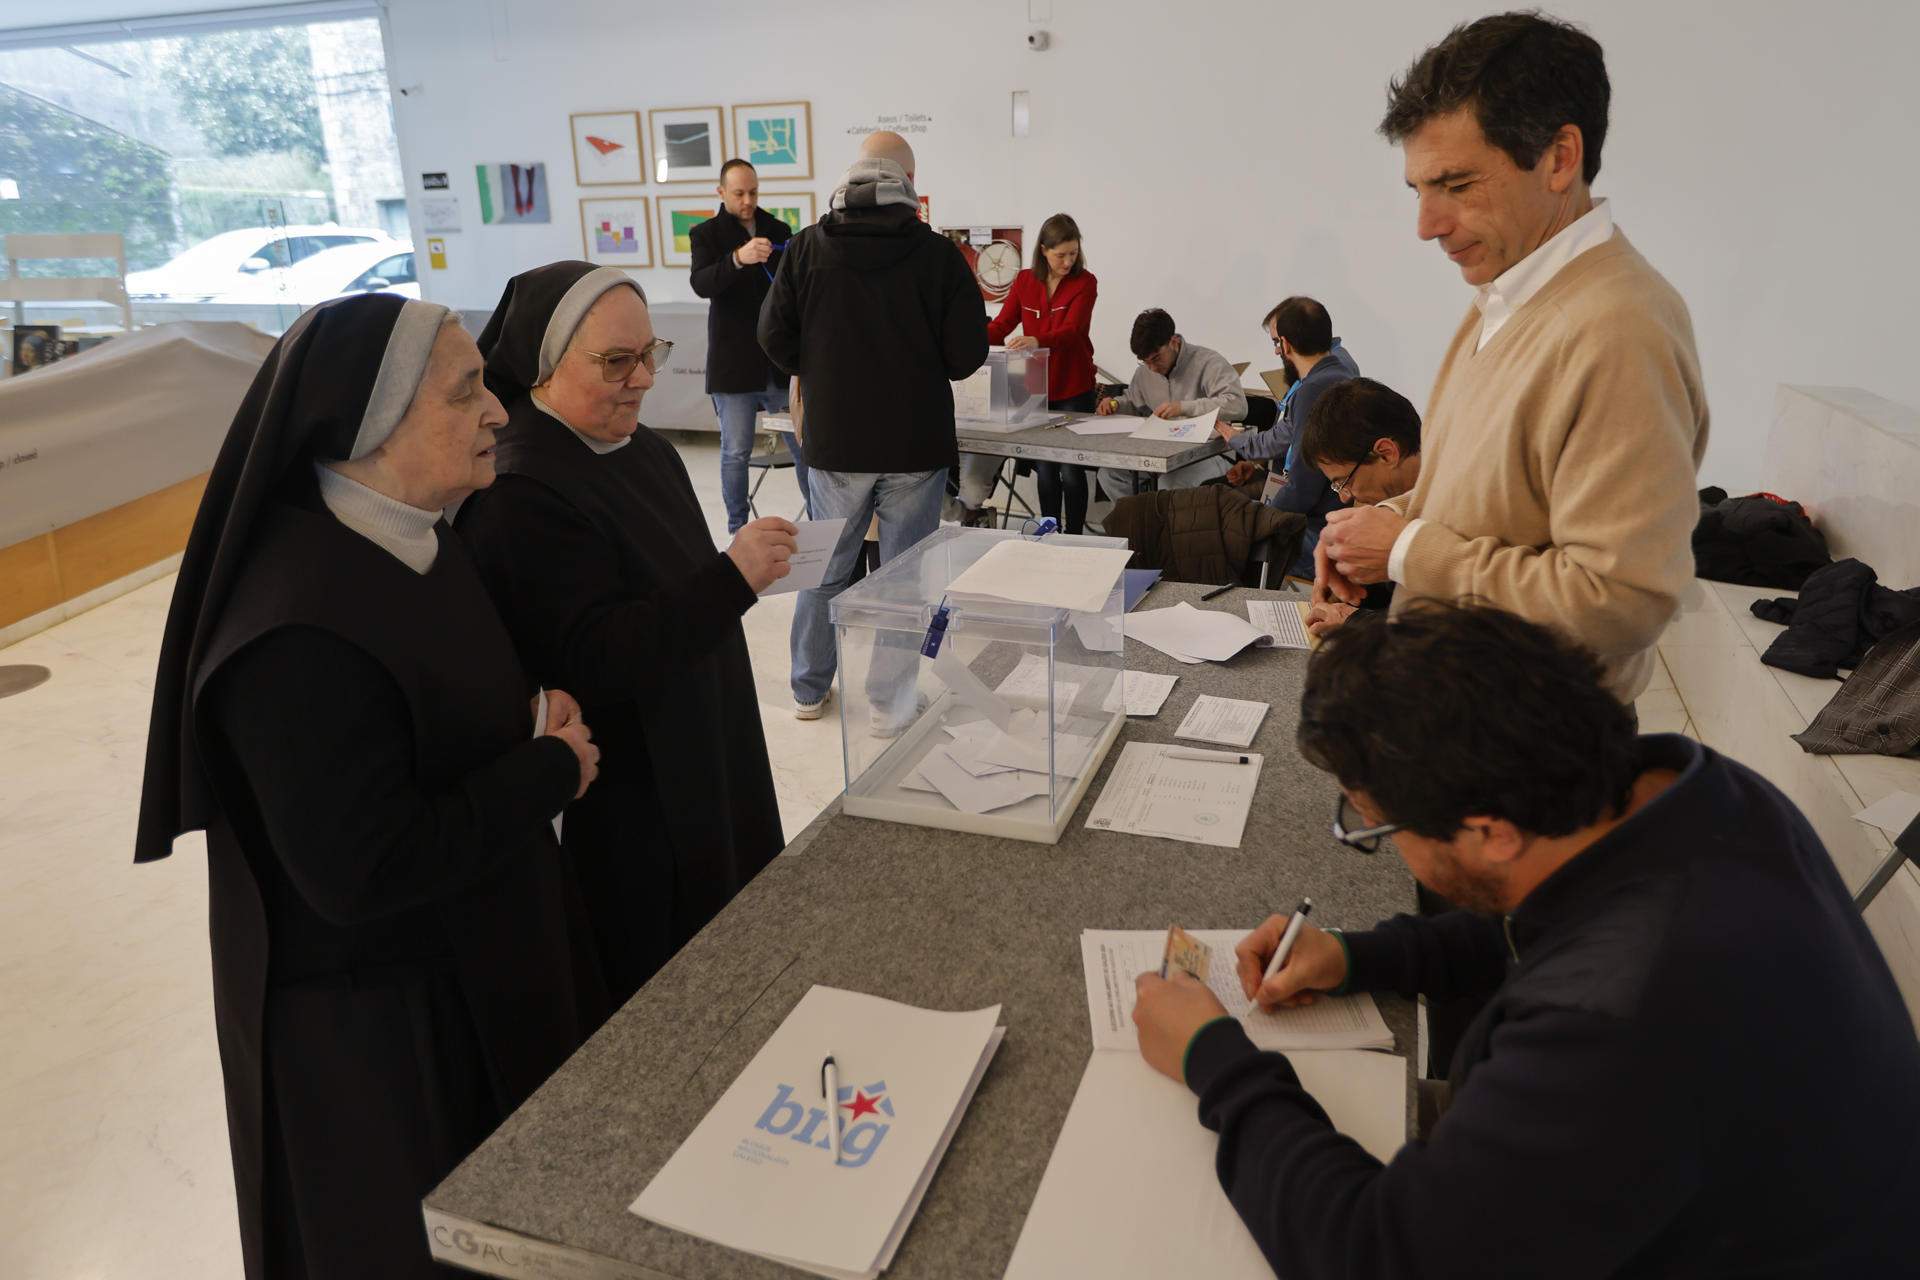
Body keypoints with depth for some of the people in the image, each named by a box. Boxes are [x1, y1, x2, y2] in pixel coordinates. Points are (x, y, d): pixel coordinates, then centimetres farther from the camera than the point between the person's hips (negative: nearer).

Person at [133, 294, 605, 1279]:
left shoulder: (409, 540, -1)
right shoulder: (303, 632, -31)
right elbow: (365, 872, -30)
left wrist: (528, 718, -5)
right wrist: (550, 769, -21)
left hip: (475, 960, 9)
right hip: (370, 1020, -9)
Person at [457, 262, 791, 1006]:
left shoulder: (638, 449, 5)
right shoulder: (522, 496, -24)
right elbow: (598, 660, -29)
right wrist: (732, 577, -38)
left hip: (697, 771, 9)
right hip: (618, 814, -9)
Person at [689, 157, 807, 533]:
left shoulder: (779, 230, 11)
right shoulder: (706, 234, 1)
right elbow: (701, 284, -18)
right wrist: (738, 258, -35)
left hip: (781, 361, 3)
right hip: (734, 364, -2)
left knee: (805, 447, 4)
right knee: (736, 452, 4)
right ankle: (738, 530, 16)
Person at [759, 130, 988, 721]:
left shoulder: (806, 248, -3)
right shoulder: (937, 253, -9)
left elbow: (776, 338, -1)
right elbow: (968, 353, -8)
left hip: (834, 441, 2)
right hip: (916, 443, -2)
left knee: (826, 567, 16)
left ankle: (809, 690, 26)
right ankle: (892, 696, 16)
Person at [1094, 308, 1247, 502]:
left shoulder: (1209, 362, -11)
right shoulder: (1144, 371, 10)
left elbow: (1238, 405, -25)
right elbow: (1133, 402, 31)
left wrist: (1183, 407, -31)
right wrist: (1115, 404, 5)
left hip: (1206, 454, -6)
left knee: (1169, 484, -37)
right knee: (1109, 473, -14)